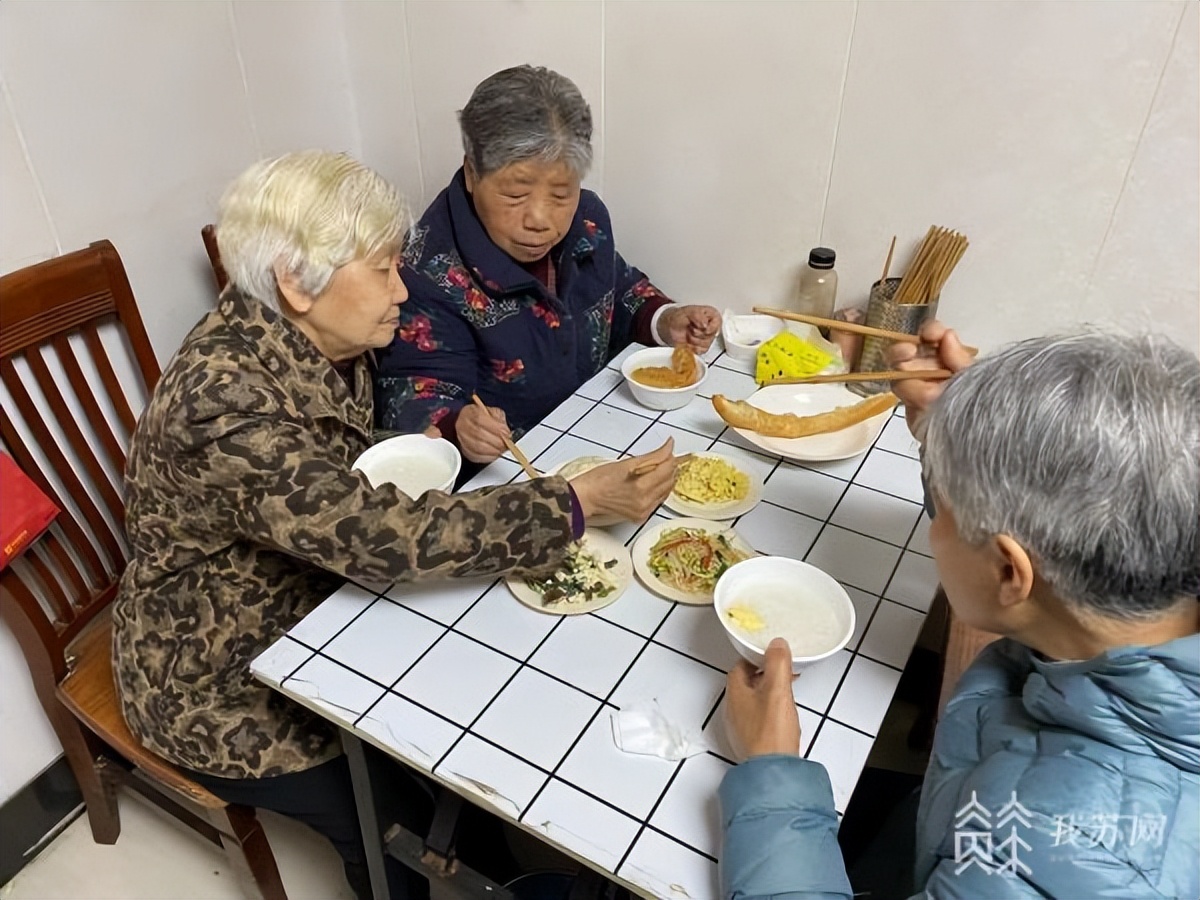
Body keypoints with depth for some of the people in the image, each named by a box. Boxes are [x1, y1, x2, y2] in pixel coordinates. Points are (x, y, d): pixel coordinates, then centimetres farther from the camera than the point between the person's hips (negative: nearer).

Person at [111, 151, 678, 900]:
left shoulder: (319, 340, -9)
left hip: (313, 604, 7)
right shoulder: (224, 399, -35)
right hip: (222, 678, -6)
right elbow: (382, 537, -39)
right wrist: (580, 501, -36)